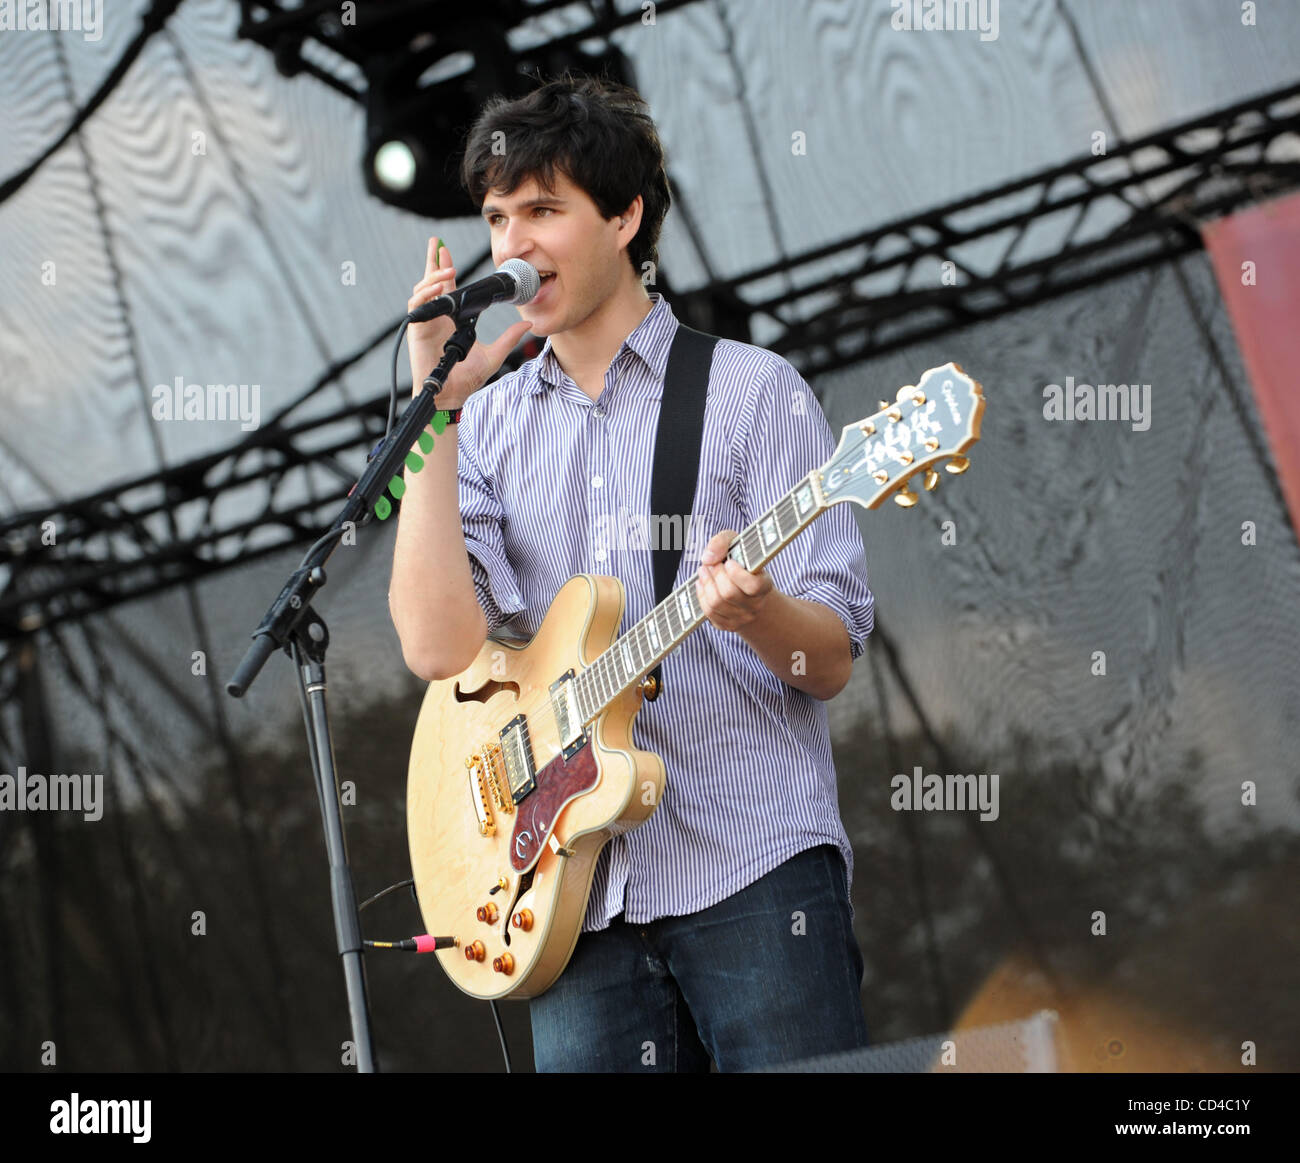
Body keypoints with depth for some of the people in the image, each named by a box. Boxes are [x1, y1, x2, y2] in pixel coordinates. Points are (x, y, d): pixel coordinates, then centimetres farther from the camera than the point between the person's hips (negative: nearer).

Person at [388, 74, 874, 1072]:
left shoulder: (754, 391, 3)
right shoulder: (492, 425, 12)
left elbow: (833, 661, 0)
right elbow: (440, 649, -4)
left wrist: (756, 613, -23)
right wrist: (435, 405, -4)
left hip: (755, 875, -3)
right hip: (577, 895, 3)